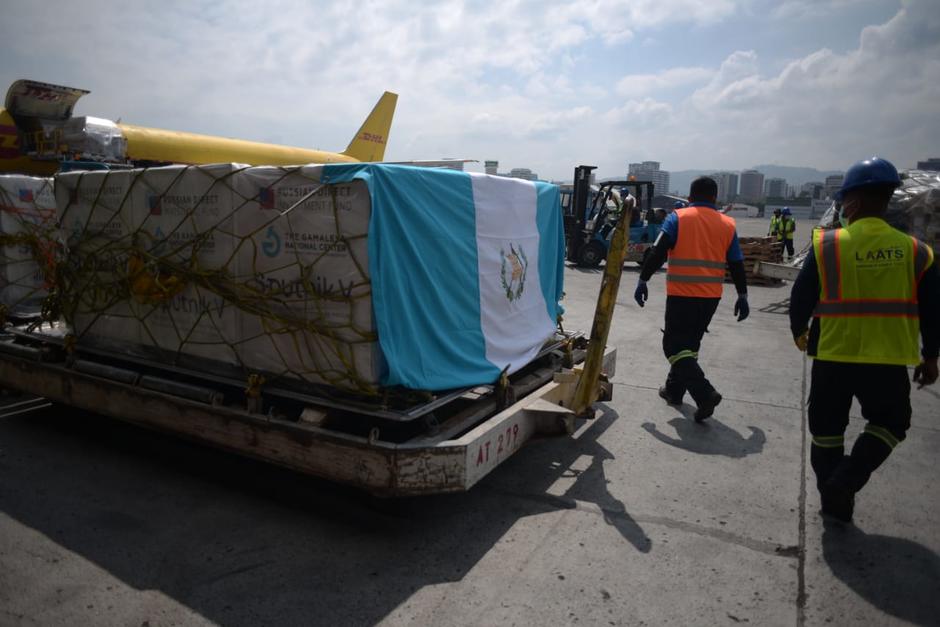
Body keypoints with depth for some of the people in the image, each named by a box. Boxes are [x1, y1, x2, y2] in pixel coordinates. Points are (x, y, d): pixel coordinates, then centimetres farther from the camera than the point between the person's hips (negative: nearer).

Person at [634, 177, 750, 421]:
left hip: (681, 294, -4)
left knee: (675, 345, 0)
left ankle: (705, 394, -15)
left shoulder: (677, 218, -3)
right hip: (711, 297, 5)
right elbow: (736, 265, 8)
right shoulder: (727, 224, 6)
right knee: (689, 344, 19)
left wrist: (643, 280, -5)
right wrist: (742, 296, 16)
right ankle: (674, 390, 30)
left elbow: (658, 253, -11)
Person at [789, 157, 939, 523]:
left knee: (827, 428, 16)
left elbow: (800, 297, -4)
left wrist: (799, 333, 15)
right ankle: (845, 482, 6)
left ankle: (833, 495, 25)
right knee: (889, 424, 22)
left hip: (832, 356, -1)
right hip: (888, 360, 1)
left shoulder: (826, 245, -9)